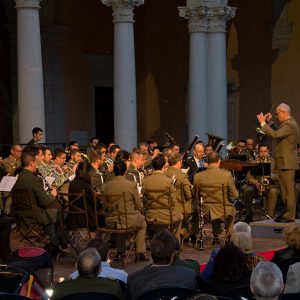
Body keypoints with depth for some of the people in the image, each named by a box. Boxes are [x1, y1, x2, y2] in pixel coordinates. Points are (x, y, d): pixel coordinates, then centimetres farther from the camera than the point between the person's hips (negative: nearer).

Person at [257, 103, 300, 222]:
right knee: (285, 189, 16)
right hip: (285, 162, 11)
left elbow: (275, 135, -28)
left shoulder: (290, 125, -18)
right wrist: (269, 122, 12)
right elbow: (277, 133, 22)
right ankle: (286, 212, 23)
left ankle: (289, 216, -3)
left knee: (288, 189, -6)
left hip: (287, 162, -11)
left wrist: (263, 123, -21)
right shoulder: (288, 123, 15)